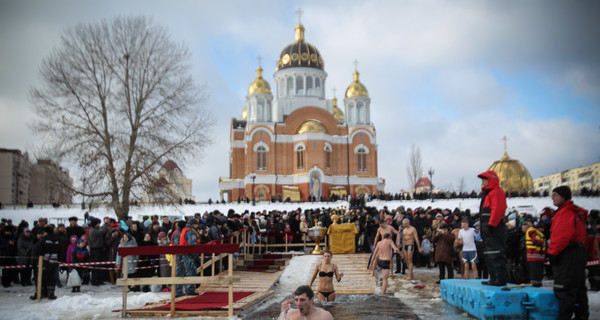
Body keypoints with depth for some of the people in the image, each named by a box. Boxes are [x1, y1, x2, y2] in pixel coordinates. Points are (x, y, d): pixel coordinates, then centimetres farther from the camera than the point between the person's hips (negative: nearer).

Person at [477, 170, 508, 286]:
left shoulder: (497, 192, -10)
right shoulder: (486, 193, 23)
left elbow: (498, 209, -20)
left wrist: (490, 224, -25)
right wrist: (483, 227, 20)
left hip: (495, 229, -11)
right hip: (488, 229, 11)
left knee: (496, 255, -11)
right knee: (489, 255, 12)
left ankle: (501, 279, -10)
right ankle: (494, 278, 17)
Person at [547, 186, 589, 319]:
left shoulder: (565, 212, -14)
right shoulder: (576, 212, 19)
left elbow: (563, 235, -24)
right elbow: (582, 234, 24)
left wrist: (553, 252, -18)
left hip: (567, 256, -11)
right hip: (579, 252, 11)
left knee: (564, 289, -9)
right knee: (578, 287, 16)